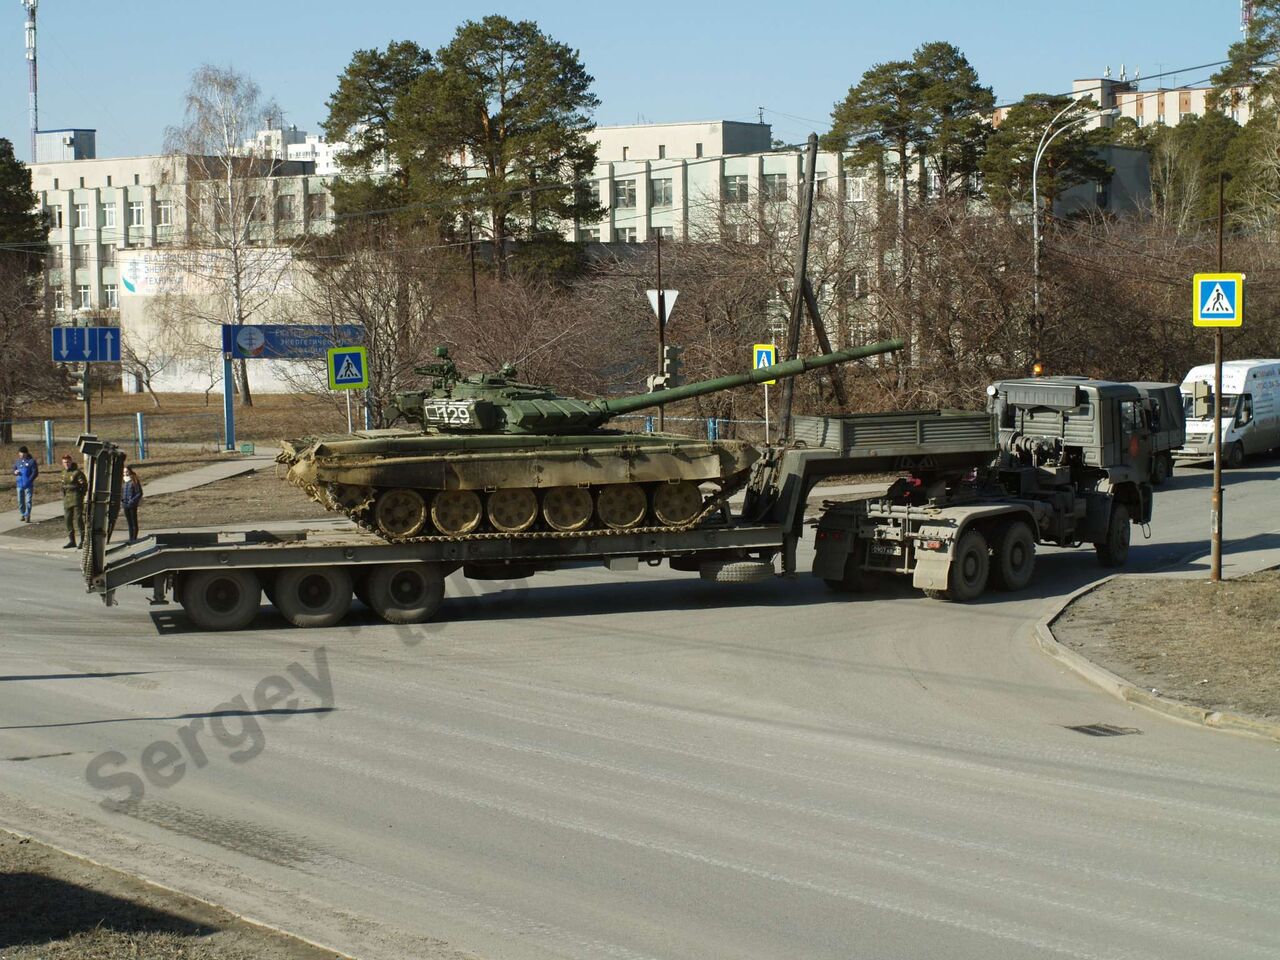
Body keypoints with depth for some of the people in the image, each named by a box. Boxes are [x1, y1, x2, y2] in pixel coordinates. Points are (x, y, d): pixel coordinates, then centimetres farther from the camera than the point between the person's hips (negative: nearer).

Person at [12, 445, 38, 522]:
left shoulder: (31, 461, -5)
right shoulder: (18, 461, 12)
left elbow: (35, 473, -8)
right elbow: (14, 469, 20)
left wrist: (29, 480, -17)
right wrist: (15, 472, -5)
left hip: (28, 485, -6)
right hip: (20, 484, 6)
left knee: (28, 501, -7)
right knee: (20, 500, 10)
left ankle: (27, 516, -5)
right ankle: (23, 514, 22)